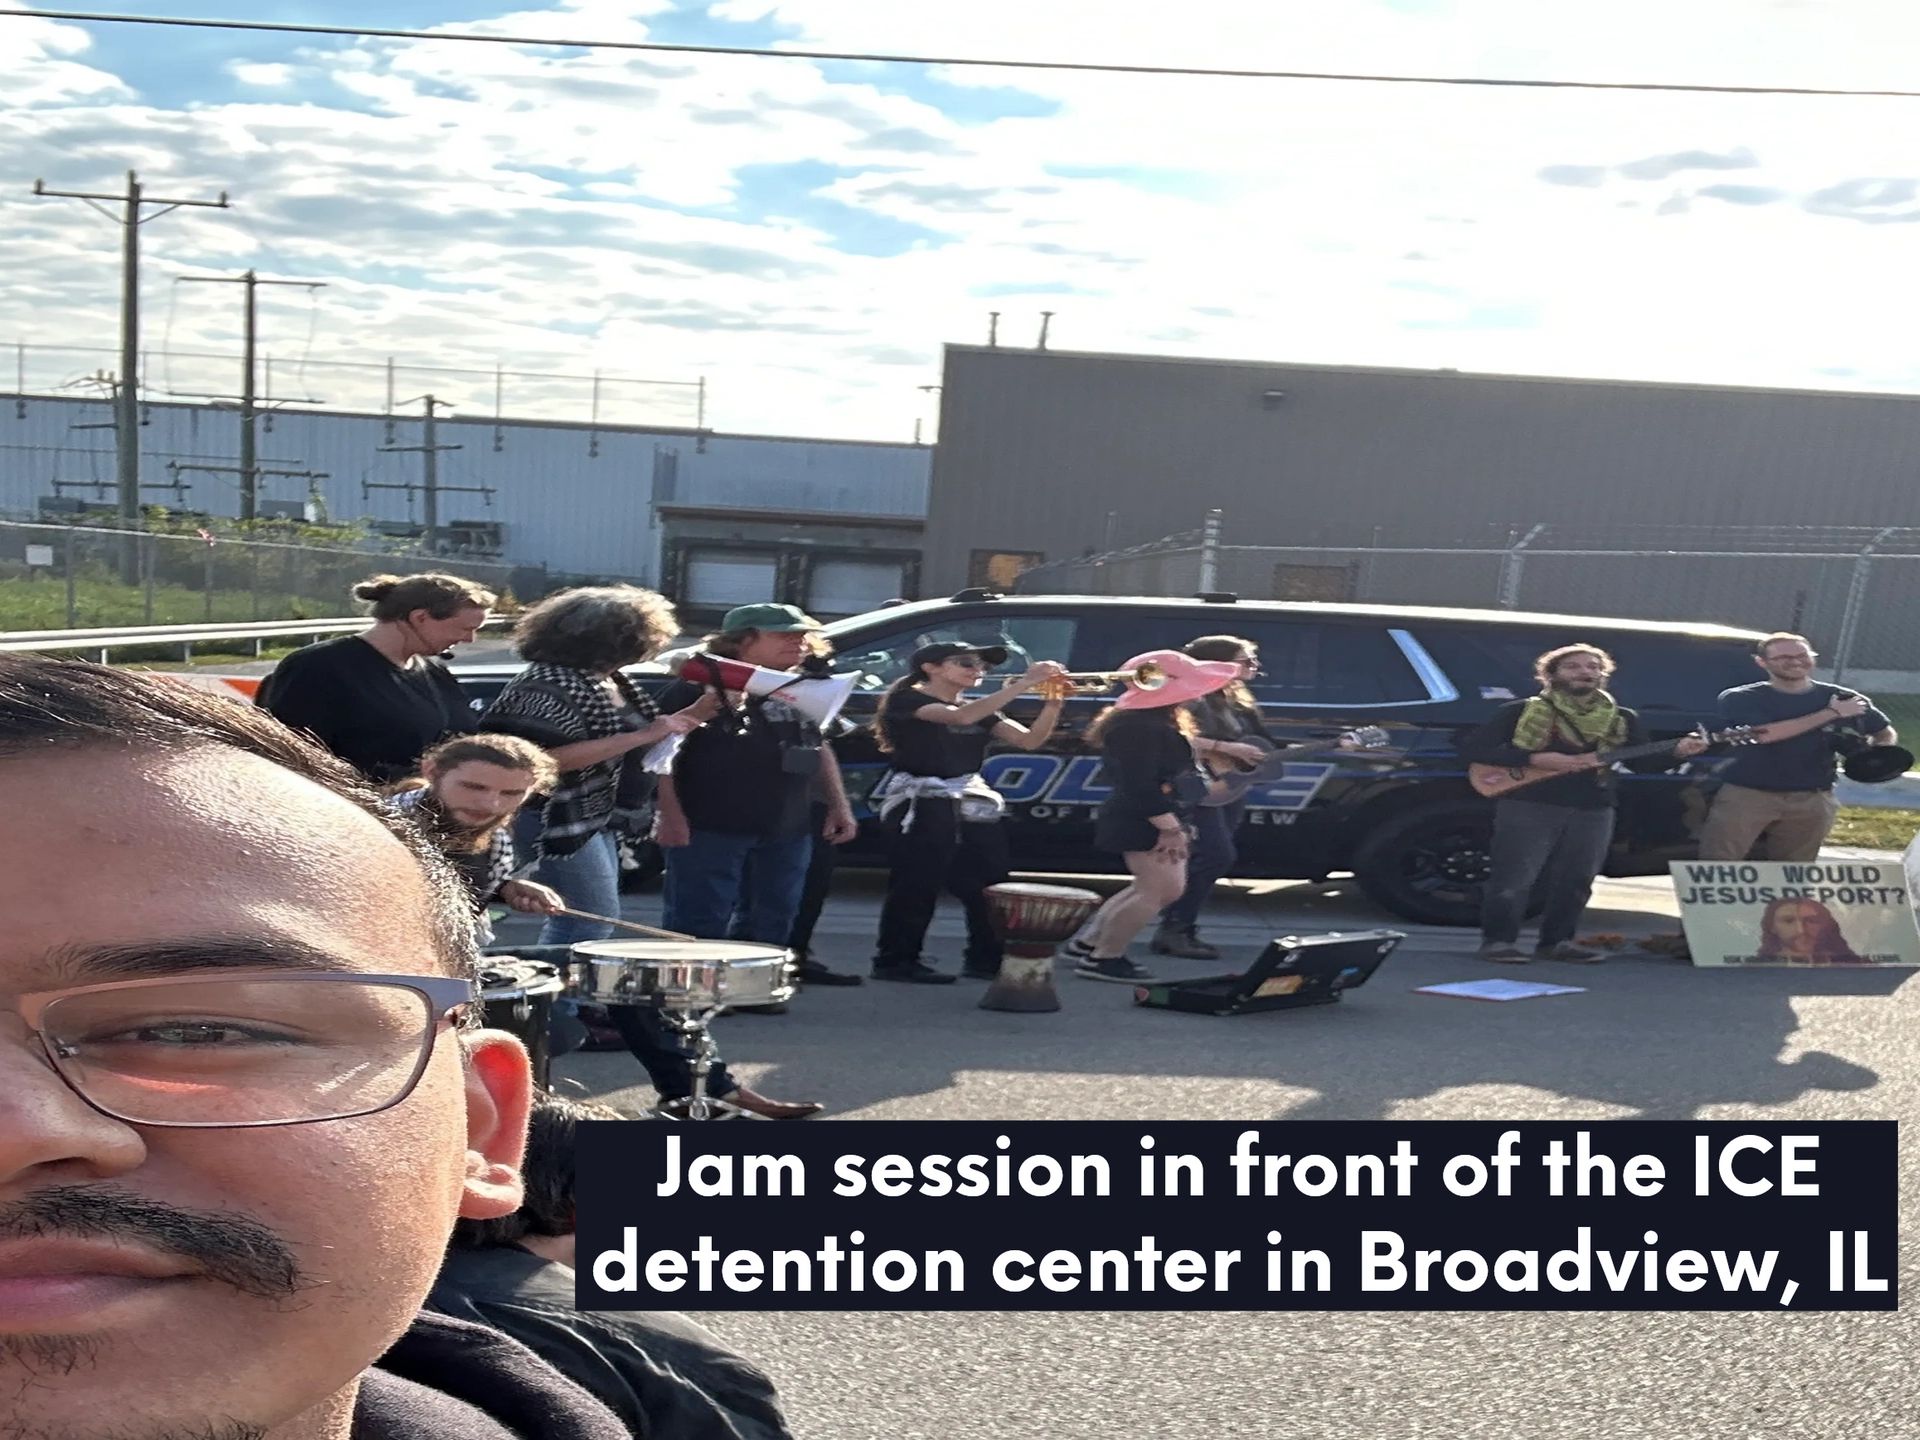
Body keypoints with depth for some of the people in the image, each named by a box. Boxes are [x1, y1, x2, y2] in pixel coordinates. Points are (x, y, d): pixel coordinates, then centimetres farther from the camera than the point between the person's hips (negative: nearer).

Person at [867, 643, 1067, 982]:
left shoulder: (979, 709, 17)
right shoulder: (907, 700, -6)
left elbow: (1030, 740, 5)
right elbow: (962, 717, -24)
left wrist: (1053, 700, -12)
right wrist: (1025, 683, -24)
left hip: (974, 806, 7)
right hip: (922, 805, -7)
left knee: (990, 886, 4)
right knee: (916, 886, -7)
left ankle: (985, 960, 13)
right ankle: (896, 961, 1)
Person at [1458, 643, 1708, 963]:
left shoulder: (1622, 719, 13)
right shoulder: (1521, 712, 0)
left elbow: (1644, 762, 12)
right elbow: (1470, 747, -5)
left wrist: (1678, 753, -10)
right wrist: (1535, 759, -13)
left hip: (1593, 810, 4)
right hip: (1528, 805, -4)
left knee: (1575, 881, 5)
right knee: (1514, 878, -9)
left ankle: (1557, 942, 19)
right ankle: (1498, 941, 1)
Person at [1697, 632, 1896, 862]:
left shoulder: (1842, 698, 8)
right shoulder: (1739, 699, 0)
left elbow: (1886, 733, 20)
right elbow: (1763, 734, -18)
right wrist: (1832, 713, -11)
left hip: (1812, 800, 3)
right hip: (1745, 794, -2)